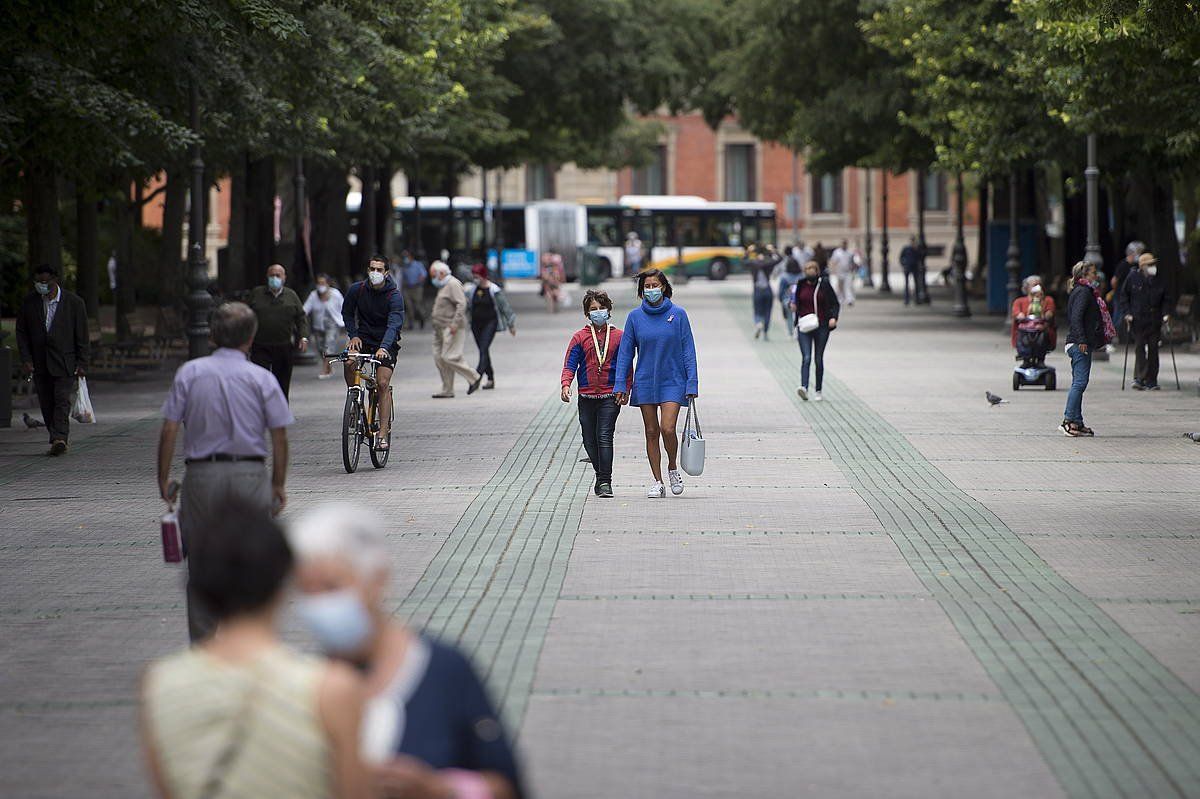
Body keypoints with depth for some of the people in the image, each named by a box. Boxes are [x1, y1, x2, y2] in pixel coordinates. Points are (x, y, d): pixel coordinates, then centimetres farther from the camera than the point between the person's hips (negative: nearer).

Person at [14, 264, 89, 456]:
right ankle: (57, 440, 12)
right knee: (46, 404, 4)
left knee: (62, 400, -14)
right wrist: (26, 359, -3)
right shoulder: (29, 302, 3)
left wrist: (82, 364, -4)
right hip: (39, 363, 3)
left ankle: (59, 439, -21)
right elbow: (21, 332, 7)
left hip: (64, 361, -3)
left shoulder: (74, 302, -4)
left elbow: (82, 336, 0)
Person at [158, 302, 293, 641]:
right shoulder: (262, 378, -1)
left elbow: (169, 431, -2)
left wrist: (163, 479, 6)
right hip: (250, 474, 0)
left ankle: (203, 643, 8)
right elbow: (280, 438, -1)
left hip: (202, 476, 0)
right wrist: (278, 485, 9)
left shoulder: (189, 373, 0)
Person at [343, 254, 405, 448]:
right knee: (349, 363, -29)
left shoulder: (394, 296, -16)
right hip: (363, 338, 2)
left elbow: (394, 324, -27)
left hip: (386, 343, -2)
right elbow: (347, 313, 9)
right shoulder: (357, 290, -6)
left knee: (383, 384, -16)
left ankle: (383, 433, -13)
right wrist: (353, 335, -8)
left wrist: (384, 347, -43)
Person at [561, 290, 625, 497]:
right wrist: (566, 384, -17)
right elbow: (570, 364, 0)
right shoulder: (580, 337, 6)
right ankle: (601, 475, 25)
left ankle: (605, 481, -12)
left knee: (604, 437, -13)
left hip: (610, 396, -2)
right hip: (586, 397, 2)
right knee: (589, 440, 7)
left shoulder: (618, 336, 6)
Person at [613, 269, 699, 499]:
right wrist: (621, 385, -2)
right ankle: (658, 482, 12)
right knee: (651, 433, 4)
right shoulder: (635, 316, 1)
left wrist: (692, 383, -5)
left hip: (672, 381, -2)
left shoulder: (678, 314, -3)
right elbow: (626, 352, 4)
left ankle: (673, 469, 13)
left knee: (668, 429, -14)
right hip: (645, 382, 2)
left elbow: (688, 350, -1)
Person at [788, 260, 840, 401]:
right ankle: (804, 387, -26)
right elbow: (794, 303, 17)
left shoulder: (824, 285, -1)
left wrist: (833, 317, -12)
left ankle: (818, 391, 17)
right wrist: (791, 304, -5)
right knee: (806, 358, -14)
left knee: (819, 359, 7)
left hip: (822, 327, 0)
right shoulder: (800, 285, 2)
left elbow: (835, 304, 4)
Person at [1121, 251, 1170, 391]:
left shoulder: (1159, 280, 5)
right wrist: (1128, 313, -2)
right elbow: (1124, 296, 7)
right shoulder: (1132, 278, -1)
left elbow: (1164, 298, 14)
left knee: (1153, 349, 4)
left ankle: (1151, 381, 9)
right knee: (1139, 348, -7)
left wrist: (1165, 313, 1)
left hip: (1154, 320, 2)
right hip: (1138, 319, -2)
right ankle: (1140, 378, -7)